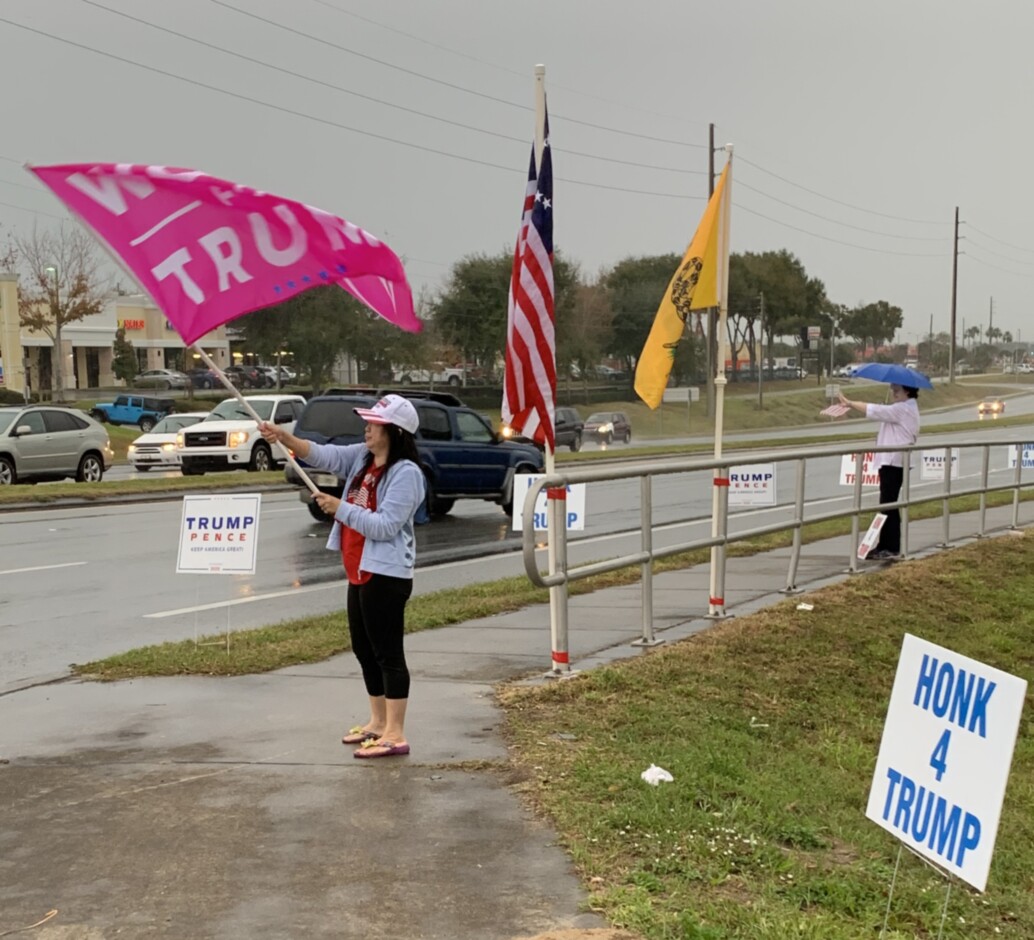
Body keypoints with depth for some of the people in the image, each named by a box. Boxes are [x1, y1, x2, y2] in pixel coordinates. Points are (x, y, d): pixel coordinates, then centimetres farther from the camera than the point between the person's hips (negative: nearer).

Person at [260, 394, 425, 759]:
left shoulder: (407, 473, -17)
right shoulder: (361, 457, 9)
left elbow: (385, 526, -23)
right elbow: (322, 455, 2)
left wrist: (340, 508, -17)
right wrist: (284, 438, -12)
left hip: (385, 575, -10)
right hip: (359, 572, 10)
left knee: (388, 652, -6)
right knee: (364, 650, 17)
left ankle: (395, 735, -2)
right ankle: (378, 722, 30)